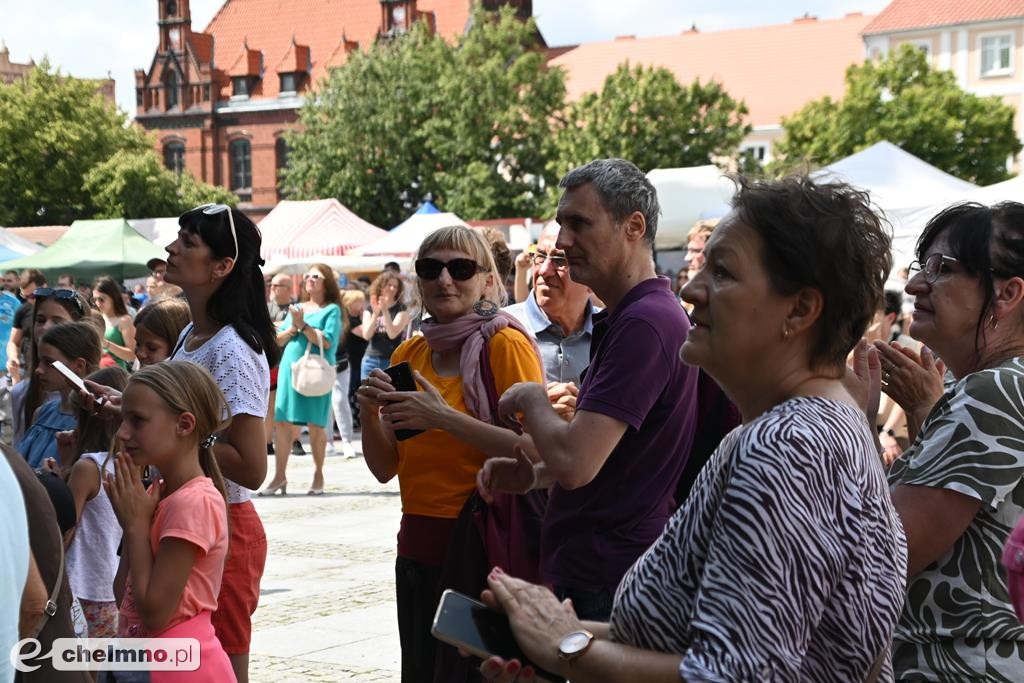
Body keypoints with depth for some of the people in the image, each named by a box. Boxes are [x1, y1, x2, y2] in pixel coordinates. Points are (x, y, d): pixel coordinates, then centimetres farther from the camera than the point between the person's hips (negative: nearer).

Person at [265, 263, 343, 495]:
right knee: (282, 423, 0)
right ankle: (280, 476, 4)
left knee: (316, 425, -2)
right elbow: (278, 340, 13)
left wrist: (303, 325, -12)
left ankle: (318, 475, 9)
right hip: (290, 368, 5)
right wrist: (293, 328, -4)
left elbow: (327, 341, -12)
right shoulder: (296, 308, 17)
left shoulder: (331, 310, 2)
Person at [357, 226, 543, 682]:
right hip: (419, 544, 6)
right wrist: (370, 410, -7)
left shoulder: (505, 344, -9)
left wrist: (444, 417, -22)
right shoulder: (409, 354, 9)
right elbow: (385, 468, 11)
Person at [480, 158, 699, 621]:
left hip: (605, 589, -10)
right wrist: (535, 475, 7)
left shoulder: (644, 323, -20)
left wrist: (531, 400, -7)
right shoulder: (623, 319, 15)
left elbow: (574, 462, -26)